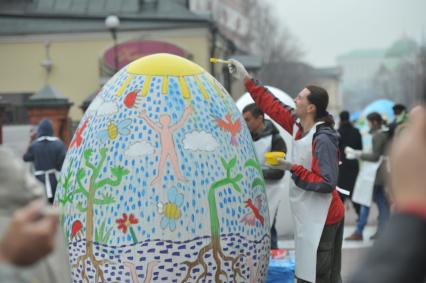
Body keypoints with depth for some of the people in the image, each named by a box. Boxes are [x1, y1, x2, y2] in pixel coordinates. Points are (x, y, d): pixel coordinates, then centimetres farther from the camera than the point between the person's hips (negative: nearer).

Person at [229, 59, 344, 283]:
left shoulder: (323, 140, -21)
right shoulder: (299, 128, 5)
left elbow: (327, 183, -24)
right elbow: (273, 106, 13)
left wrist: (293, 169, -22)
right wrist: (247, 80, 14)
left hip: (320, 220, -9)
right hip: (311, 217, 9)